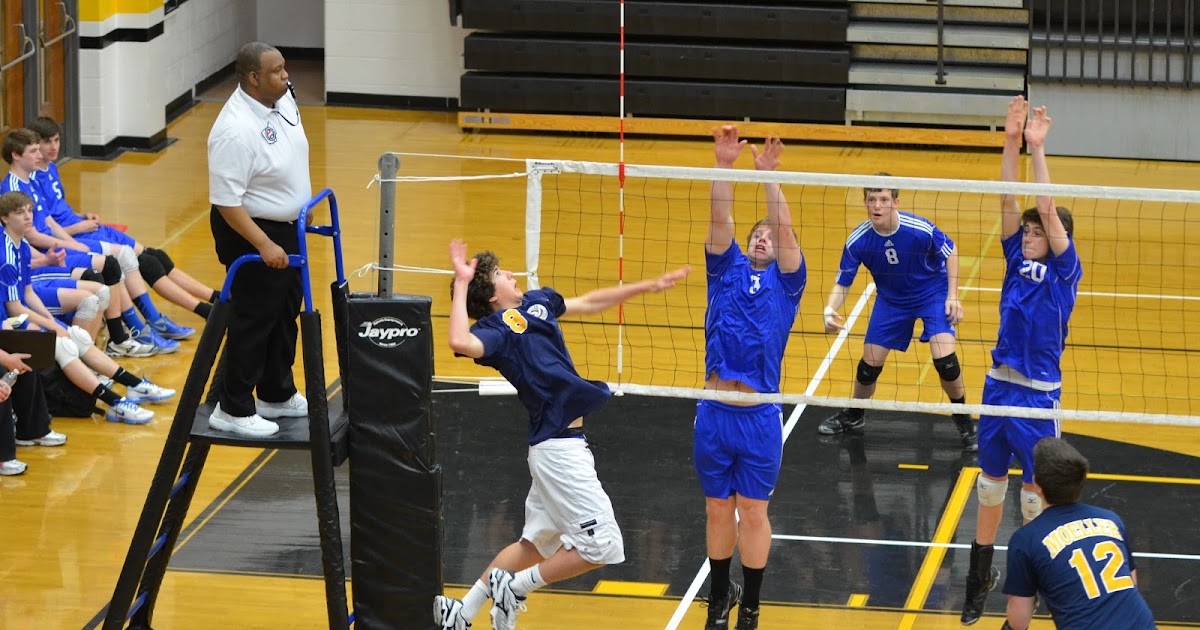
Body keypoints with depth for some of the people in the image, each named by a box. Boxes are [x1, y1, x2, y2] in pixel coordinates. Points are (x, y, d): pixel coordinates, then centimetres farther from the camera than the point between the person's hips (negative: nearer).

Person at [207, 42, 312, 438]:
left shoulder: (282, 99, -1)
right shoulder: (236, 131, -29)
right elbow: (227, 201, -28)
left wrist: (303, 205, 23)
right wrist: (264, 246, -30)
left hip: (287, 227, 9)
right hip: (251, 232, -9)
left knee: (285, 315, 19)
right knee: (254, 320, -3)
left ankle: (277, 396, 33)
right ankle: (232, 409, 7)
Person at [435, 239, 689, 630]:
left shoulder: (536, 301, 13)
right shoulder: (495, 328, -13)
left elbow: (590, 303, 29)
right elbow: (460, 341, -37)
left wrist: (647, 287, 28)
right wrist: (461, 285, -29)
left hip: (560, 445, 10)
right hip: (560, 448, -10)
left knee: (535, 545, 19)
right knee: (602, 547, -6)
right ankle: (516, 587, 7)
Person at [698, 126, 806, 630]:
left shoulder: (785, 281, 7)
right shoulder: (727, 270, 12)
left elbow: (785, 228, -6)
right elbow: (720, 220, 0)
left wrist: (768, 174, -13)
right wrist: (725, 164, -11)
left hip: (759, 415, -2)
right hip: (713, 412, 2)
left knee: (753, 512, 5)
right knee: (718, 510, 11)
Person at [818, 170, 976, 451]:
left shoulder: (921, 230, -30)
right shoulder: (857, 241, -24)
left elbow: (951, 251, -10)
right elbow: (842, 284, -14)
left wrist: (952, 296, -14)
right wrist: (830, 310, -35)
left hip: (933, 293, -3)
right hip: (890, 299, 3)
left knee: (944, 359, -18)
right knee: (870, 363, 3)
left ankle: (964, 423, 6)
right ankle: (854, 416, 33)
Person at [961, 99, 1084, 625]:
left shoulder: (1064, 270, -7)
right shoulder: (1017, 258, 5)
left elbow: (1048, 211, -18)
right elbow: (1008, 202, -2)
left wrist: (1038, 148, -20)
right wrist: (1011, 143, -13)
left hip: (1039, 394, -5)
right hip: (999, 384, 5)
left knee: (1034, 491, 4)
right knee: (991, 482, 13)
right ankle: (980, 574, 24)